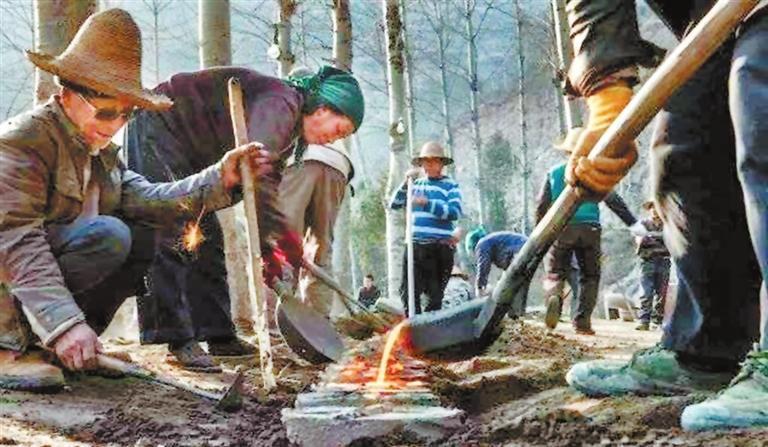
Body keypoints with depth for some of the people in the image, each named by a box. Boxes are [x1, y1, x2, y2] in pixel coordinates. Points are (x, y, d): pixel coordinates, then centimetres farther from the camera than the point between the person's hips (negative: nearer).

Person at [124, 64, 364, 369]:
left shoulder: (289, 132, 8)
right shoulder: (281, 102, -23)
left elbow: (266, 184, 11)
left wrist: (267, 248, 2)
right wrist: (285, 233, -33)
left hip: (190, 153, 11)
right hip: (158, 128, -11)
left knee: (208, 238, 8)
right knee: (173, 238, -16)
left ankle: (219, 335, 13)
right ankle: (178, 340, -16)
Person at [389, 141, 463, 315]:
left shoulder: (450, 186, 1)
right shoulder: (416, 184, 15)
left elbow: (455, 212, -14)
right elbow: (394, 204, 11)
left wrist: (427, 204, -23)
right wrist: (405, 183, -3)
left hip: (440, 247, -4)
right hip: (415, 246, 4)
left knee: (435, 294, 3)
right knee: (408, 291, 1)